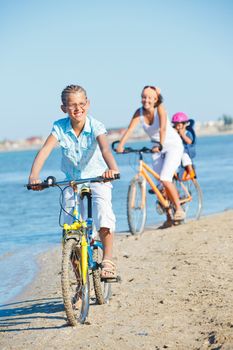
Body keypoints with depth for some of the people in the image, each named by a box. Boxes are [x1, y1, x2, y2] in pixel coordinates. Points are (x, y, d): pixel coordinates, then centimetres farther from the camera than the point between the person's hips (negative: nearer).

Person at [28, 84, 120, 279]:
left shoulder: (95, 126, -20)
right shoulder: (60, 127, -15)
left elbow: (105, 148, -38)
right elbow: (45, 150, -27)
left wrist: (112, 168, -59)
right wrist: (34, 175, -44)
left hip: (98, 178, -2)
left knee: (104, 215, -29)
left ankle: (108, 261, -15)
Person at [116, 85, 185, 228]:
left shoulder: (160, 108, -21)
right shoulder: (139, 112, -12)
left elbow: (163, 128, -36)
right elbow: (130, 129, -25)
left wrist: (160, 145, -50)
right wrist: (121, 145, -40)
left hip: (173, 146, -5)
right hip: (157, 149, 5)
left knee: (165, 179, -20)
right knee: (162, 183, 3)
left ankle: (179, 209, -4)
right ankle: (169, 217, 14)